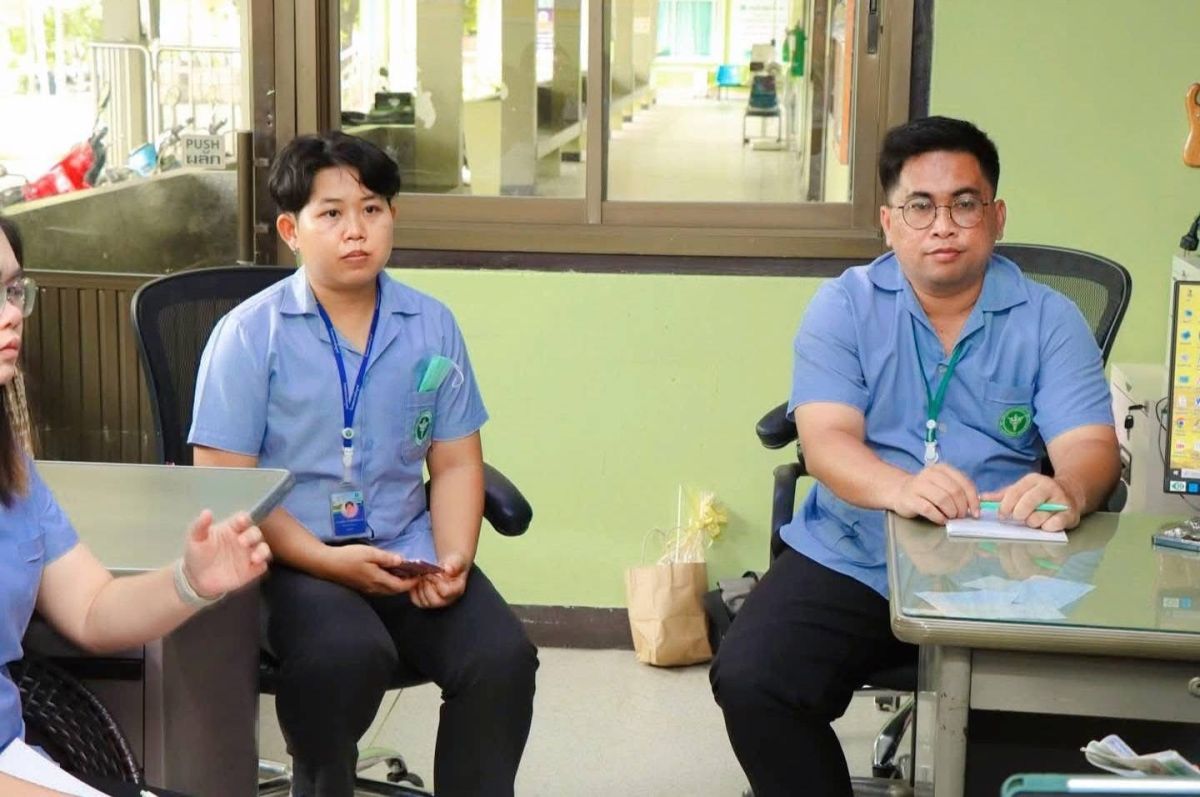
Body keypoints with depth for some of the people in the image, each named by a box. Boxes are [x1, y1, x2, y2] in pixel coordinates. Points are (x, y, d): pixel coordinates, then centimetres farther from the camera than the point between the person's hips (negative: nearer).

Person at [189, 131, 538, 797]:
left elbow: (455, 463, 12)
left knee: (502, 657, -22)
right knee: (348, 653, -34)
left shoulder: (432, 327, 9)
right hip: (293, 559, -3)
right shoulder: (249, 334, -3)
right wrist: (327, 561, -17)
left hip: (407, 553, 4)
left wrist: (455, 557, -7)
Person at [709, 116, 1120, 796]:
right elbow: (826, 440, -9)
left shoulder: (1049, 319, 5)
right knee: (750, 682, -22)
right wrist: (899, 488, -33)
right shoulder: (845, 305, 4)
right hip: (847, 563, 1)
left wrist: (1069, 491, -33)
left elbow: (1090, 446, -6)